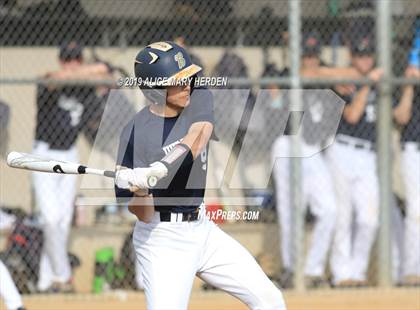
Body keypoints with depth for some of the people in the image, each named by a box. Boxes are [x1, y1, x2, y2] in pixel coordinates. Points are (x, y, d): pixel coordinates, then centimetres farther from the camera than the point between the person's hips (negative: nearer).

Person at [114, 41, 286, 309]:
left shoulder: (198, 98, -2)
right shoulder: (136, 132, -16)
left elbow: (198, 139, -26)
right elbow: (143, 215, -15)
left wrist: (158, 170, -41)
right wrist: (139, 190, -38)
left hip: (203, 228, 6)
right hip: (163, 239, -6)